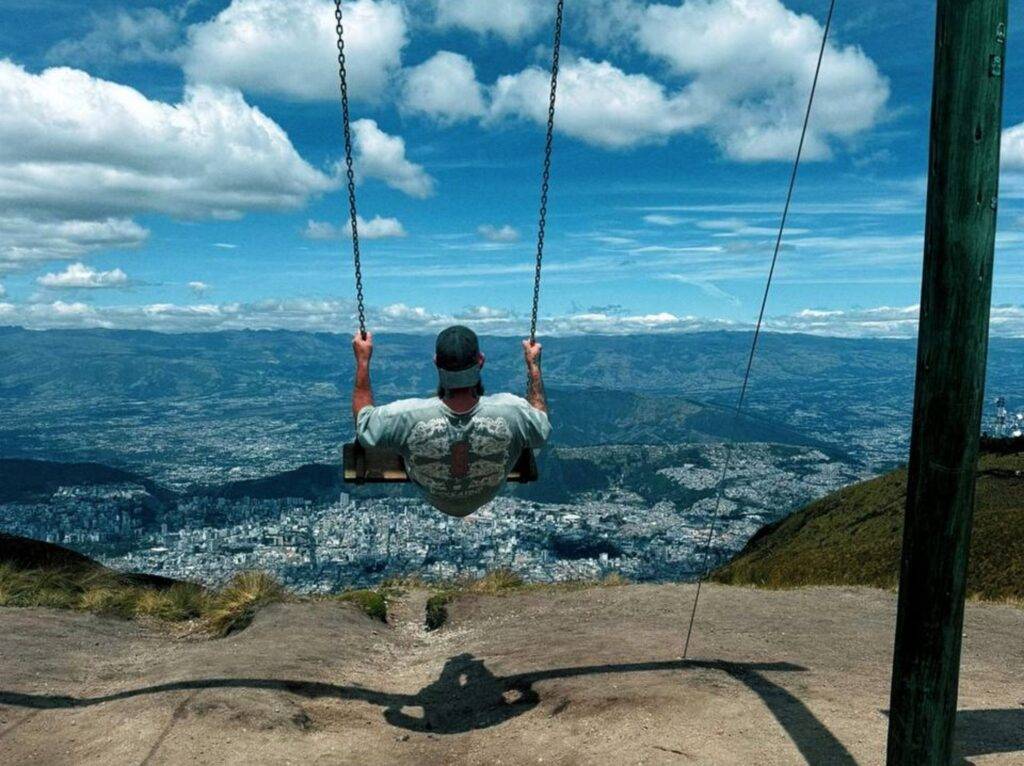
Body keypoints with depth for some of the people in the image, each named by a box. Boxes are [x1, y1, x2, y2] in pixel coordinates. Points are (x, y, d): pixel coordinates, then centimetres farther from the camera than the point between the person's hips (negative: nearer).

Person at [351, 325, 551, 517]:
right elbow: (541, 426, -15)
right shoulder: (510, 411, -39)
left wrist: (362, 359, -11)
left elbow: (362, 420, -18)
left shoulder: (409, 417, -39)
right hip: (486, 497, 0)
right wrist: (533, 364, -8)